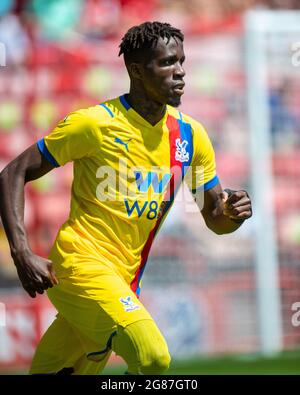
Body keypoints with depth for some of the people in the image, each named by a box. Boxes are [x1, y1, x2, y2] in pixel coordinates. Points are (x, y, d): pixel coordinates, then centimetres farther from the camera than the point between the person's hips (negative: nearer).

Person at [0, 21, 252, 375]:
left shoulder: (190, 134, 9)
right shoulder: (95, 123, -9)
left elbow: (214, 219, 17)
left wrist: (231, 213, -8)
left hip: (125, 280, 7)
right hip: (81, 263, -7)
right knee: (153, 357, -27)